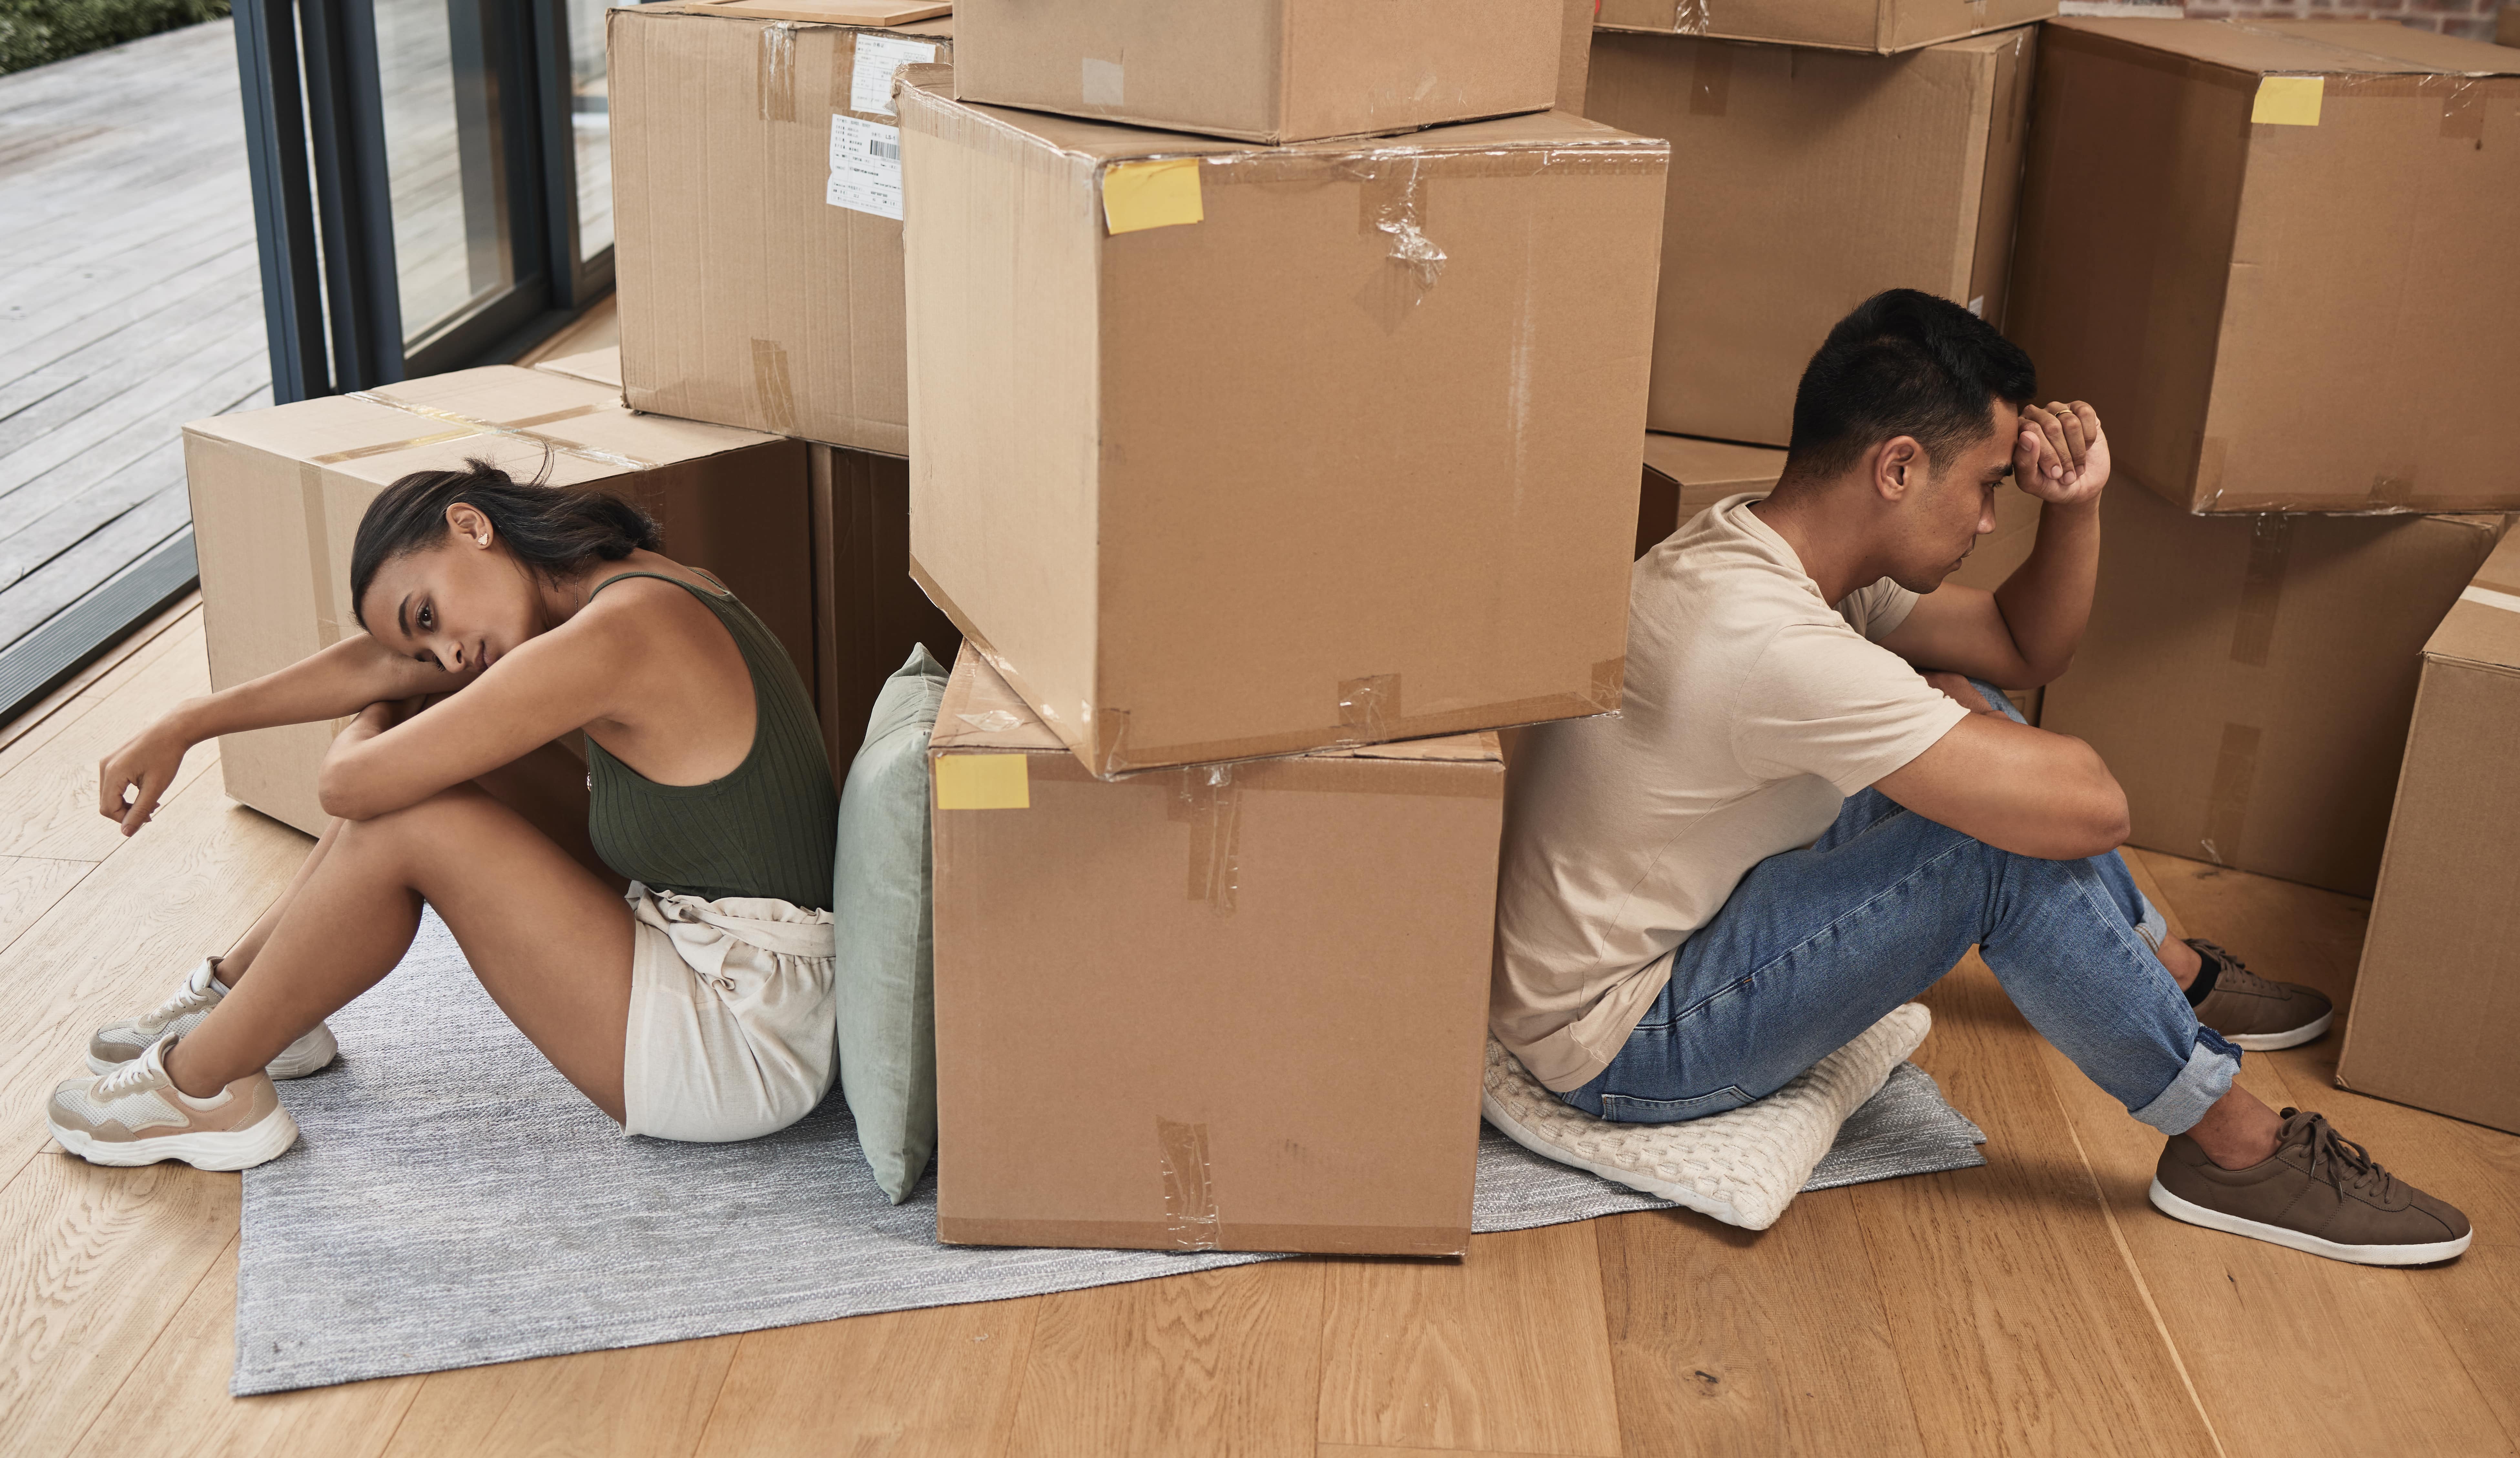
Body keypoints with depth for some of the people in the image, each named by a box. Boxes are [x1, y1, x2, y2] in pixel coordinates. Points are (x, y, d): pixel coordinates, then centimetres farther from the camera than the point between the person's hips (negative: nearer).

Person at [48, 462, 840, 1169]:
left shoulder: (612, 638, -22)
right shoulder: (644, 586, 6)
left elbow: (350, 785, -17)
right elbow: (379, 664, 14)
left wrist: (369, 730, 7)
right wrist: (181, 728, 19)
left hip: (743, 1046, -10)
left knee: (406, 825, -12)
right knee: (428, 744, 11)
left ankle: (202, 1087, 10)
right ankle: (239, 999, 26)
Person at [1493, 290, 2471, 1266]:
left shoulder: (1758, 547, 0)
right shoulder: (1769, 637, -32)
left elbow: (2027, 649, 12)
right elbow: (2090, 808, -30)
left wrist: (2076, 507, -5)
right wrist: (1954, 712, -10)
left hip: (1686, 928, 10)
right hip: (1621, 1051, -10)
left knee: (1970, 714, 11)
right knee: (2016, 839, -22)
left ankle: (2171, 974, 30)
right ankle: (2239, 1151, -2)